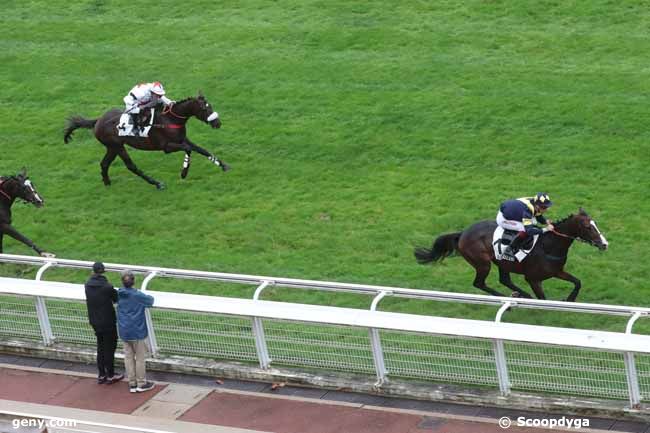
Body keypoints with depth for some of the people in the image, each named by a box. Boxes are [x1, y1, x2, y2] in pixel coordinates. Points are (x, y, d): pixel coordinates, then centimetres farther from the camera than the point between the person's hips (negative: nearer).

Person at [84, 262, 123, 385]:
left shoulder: (88, 285, -5)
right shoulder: (107, 287, -23)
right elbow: (117, 299, -11)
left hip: (95, 322, 6)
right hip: (107, 322, -6)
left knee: (101, 347, 18)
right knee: (109, 347, 8)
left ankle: (101, 375, 24)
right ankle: (110, 375, 15)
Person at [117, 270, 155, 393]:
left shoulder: (119, 294, -4)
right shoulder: (137, 295, -19)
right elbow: (150, 301, -7)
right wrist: (149, 297, 16)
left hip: (124, 331, 5)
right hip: (137, 332, -5)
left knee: (129, 357, 12)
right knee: (140, 357, 7)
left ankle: (132, 384, 17)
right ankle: (141, 384, 14)